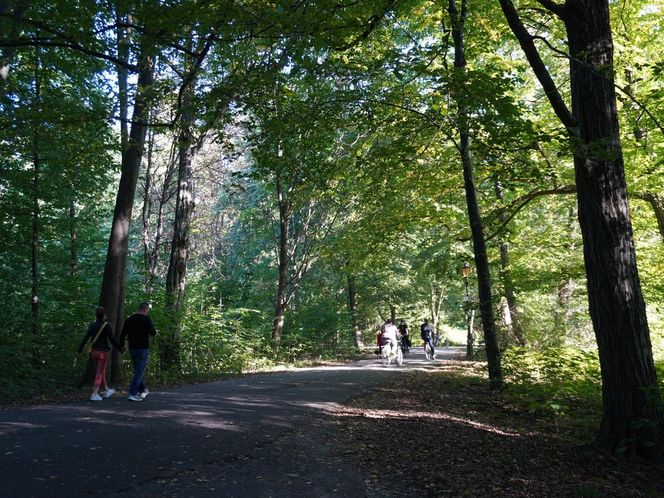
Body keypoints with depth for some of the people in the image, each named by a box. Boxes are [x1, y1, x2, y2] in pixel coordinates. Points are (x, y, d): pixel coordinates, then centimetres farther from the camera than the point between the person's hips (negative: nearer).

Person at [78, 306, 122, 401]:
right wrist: (120, 347, 0)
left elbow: (85, 338, 0)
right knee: (99, 373, 0)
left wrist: (80, 349, 4)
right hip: (103, 352, -5)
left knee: (102, 372, 19)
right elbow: (112, 339, -10)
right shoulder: (107, 326, -10)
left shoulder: (91, 325, 4)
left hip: (94, 351, 5)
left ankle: (107, 391, 32)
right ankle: (94, 394, -4)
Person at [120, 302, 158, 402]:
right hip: (142, 348, -6)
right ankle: (132, 394, -8)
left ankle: (142, 390, 28)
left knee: (138, 370, 19)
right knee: (139, 372, -3)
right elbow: (153, 333, -12)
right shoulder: (146, 319, -10)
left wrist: (122, 345, 19)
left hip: (132, 348, 7)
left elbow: (123, 334, 10)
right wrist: (155, 332, 10)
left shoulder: (129, 319, 7)